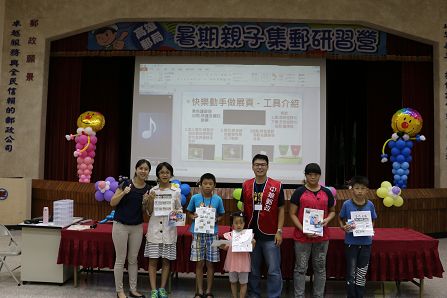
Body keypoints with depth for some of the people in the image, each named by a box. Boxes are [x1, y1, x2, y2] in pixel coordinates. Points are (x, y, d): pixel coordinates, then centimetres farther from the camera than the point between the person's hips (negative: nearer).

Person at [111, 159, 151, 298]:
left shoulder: (148, 189, 1)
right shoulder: (126, 183, -9)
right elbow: (112, 203, -8)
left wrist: (146, 201, -12)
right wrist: (123, 193, -23)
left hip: (137, 227, 4)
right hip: (121, 226, -3)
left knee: (133, 259, 13)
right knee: (120, 260, 5)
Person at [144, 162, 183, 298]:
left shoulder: (176, 191, 0)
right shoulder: (153, 191, 1)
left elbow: (179, 209, 9)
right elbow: (149, 212, 4)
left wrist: (177, 213, -13)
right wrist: (151, 200, -12)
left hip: (169, 230, 0)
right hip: (154, 229, 0)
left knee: (166, 260, 8)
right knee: (153, 260, 4)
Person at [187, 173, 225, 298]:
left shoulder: (218, 199, -2)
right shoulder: (195, 198, -2)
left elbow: (221, 215, 9)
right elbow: (189, 212, 9)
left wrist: (216, 219, -11)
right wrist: (193, 217, -12)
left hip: (212, 234, 0)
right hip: (198, 233, 0)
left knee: (210, 264, 7)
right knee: (199, 263, 7)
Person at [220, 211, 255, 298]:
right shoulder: (229, 235, -3)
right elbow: (226, 247, 1)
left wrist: (253, 244, -24)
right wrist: (222, 246, -20)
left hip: (243, 263, -2)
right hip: (232, 262, 2)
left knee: (243, 283, 9)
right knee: (233, 282, 16)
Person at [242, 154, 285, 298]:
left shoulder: (276, 186, -4)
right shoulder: (246, 186, 4)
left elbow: (281, 209, 0)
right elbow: (242, 208, 10)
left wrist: (279, 231, -6)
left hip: (270, 235, -2)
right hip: (250, 234, 3)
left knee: (273, 270, 3)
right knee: (252, 270, 14)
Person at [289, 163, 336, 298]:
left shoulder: (327, 192, 5)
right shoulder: (299, 192, -4)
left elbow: (332, 211, 16)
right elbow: (292, 214, -4)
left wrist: (327, 219, -6)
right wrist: (303, 230, -15)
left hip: (322, 236, 3)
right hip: (302, 236, -3)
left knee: (320, 268, 13)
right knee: (301, 268, 4)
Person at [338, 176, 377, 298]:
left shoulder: (370, 205, -3)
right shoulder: (347, 204, -9)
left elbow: (373, 221, 9)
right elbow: (340, 219, 3)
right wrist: (343, 227, -17)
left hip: (366, 243, 2)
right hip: (351, 242, -2)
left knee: (362, 273, 13)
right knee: (351, 273, 7)